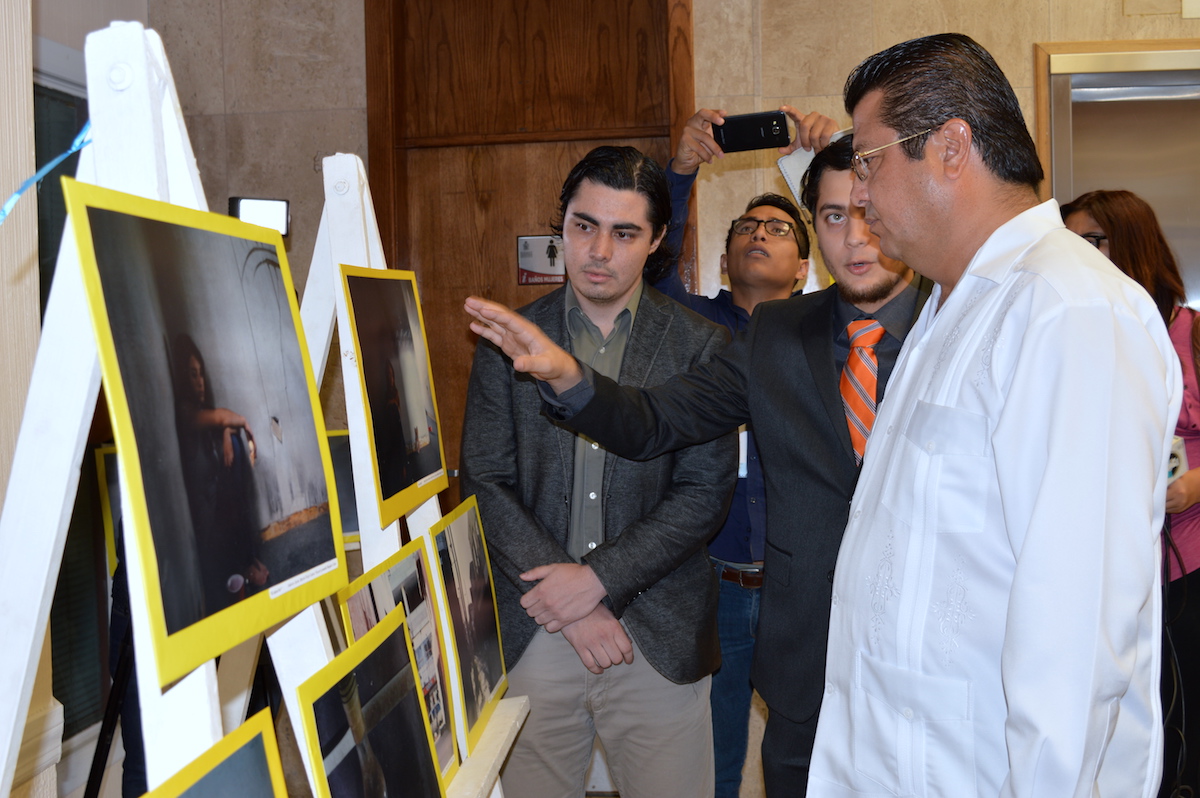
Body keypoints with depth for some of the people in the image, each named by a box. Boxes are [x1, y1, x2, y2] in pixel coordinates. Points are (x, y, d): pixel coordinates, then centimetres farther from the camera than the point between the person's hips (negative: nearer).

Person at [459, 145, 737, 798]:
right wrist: (561, 594, -10)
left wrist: (597, 577, -13)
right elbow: (484, 481, 0)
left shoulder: (701, 345, 1)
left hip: (658, 637, -1)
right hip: (531, 634, 1)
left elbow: (705, 493, -5)